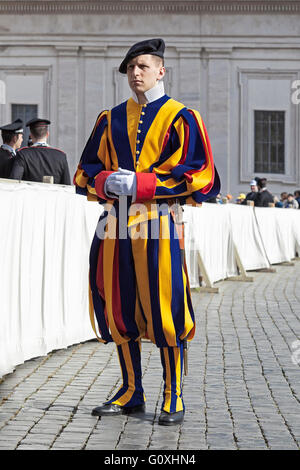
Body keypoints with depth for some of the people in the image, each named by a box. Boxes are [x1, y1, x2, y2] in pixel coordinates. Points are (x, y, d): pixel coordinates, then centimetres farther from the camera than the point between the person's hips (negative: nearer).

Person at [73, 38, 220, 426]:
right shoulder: (111, 119, 16)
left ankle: (173, 398, 6)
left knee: (165, 310, -5)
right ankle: (131, 393, 19)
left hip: (159, 224, -4)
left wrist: (140, 184, -14)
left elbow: (201, 178, -6)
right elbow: (86, 171, 17)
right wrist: (107, 181, -8)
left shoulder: (181, 118, 2)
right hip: (115, 223, 5)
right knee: (119, 310, 7)